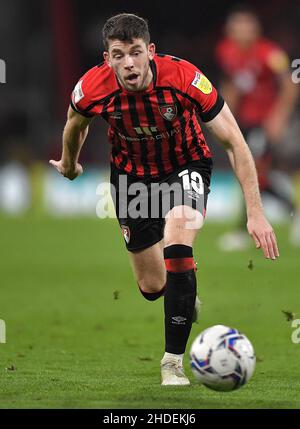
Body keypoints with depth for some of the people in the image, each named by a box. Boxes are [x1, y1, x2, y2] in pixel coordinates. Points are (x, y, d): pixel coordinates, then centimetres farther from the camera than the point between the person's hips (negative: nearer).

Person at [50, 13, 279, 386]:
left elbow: (234, 142, -25)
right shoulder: (93, 89, -26)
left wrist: (255, 212, -29)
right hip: (132, 175, 3)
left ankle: (173, 361, -20)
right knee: (152, 287, 7)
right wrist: (69, 165, 21)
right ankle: (186, 289, 48)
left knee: (177, 243, -30)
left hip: (186, 167, -2)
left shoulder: (184, 78, -32)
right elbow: (75, 125, 2)